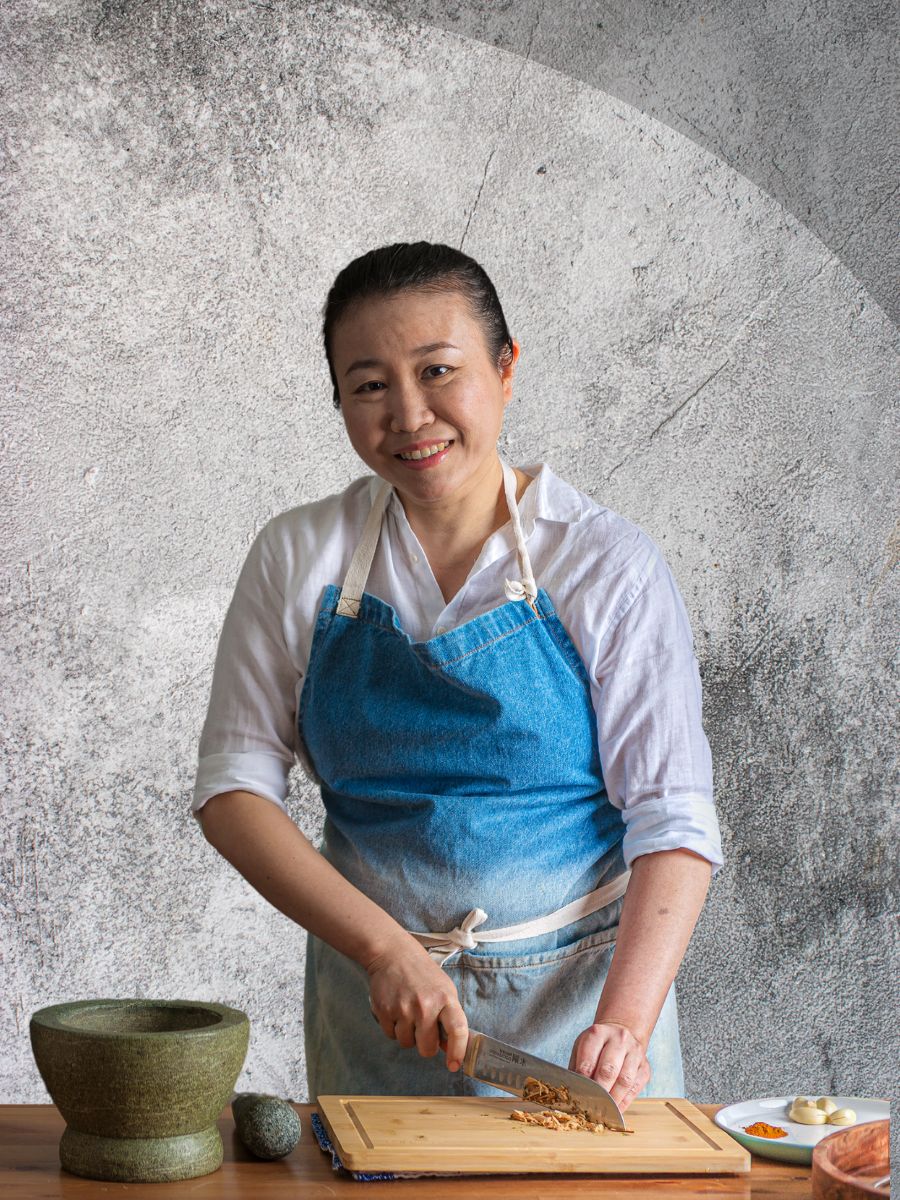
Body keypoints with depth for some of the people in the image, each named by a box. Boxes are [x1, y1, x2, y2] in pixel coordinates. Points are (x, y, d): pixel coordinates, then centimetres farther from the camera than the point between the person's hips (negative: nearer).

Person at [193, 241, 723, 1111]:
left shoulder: (608, 566, -9)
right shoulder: (300, 558, -2)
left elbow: (673, 821, -11)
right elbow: (233, 785, -4)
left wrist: (624, 1024, -25)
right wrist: (386, 947, -17)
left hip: (576, 995, -1)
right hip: (374, 1005, 2)